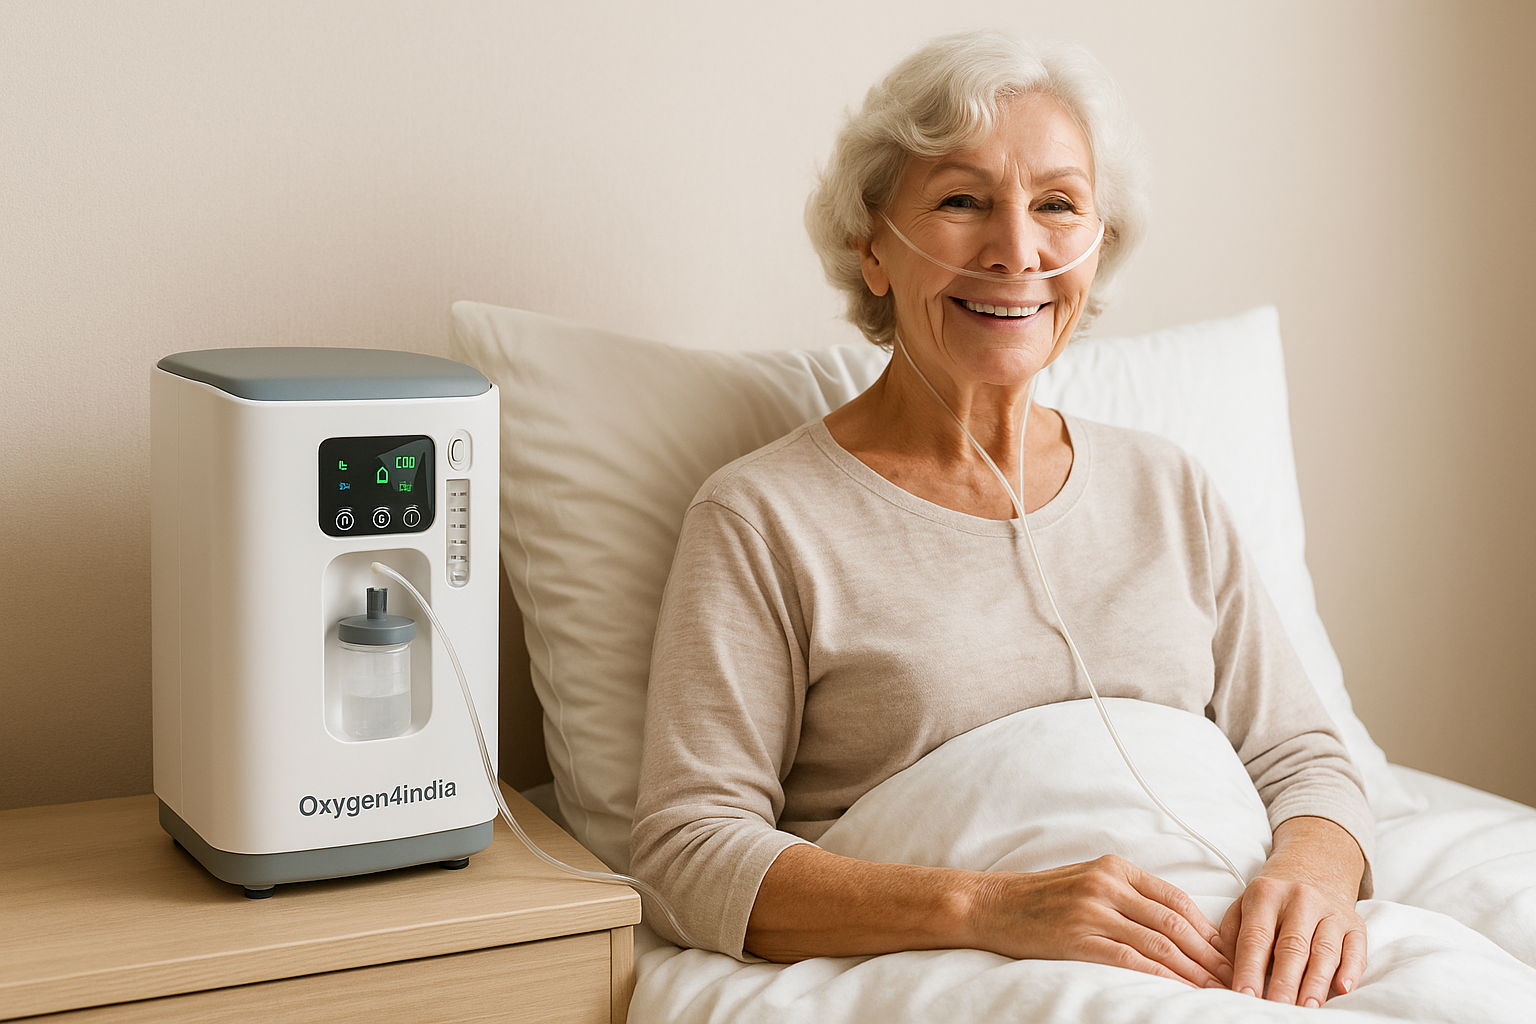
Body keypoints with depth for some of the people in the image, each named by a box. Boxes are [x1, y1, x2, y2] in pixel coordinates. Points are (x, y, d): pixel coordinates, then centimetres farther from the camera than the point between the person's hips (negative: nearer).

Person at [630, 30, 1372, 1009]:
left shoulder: (1169, 490, 16)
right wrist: (987, 907, -22)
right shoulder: (763, 520, -1)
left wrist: (1312, 867, -11)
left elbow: (1301, 755, 14)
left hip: (1222, 958, 6)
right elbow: (689, 846, -8)